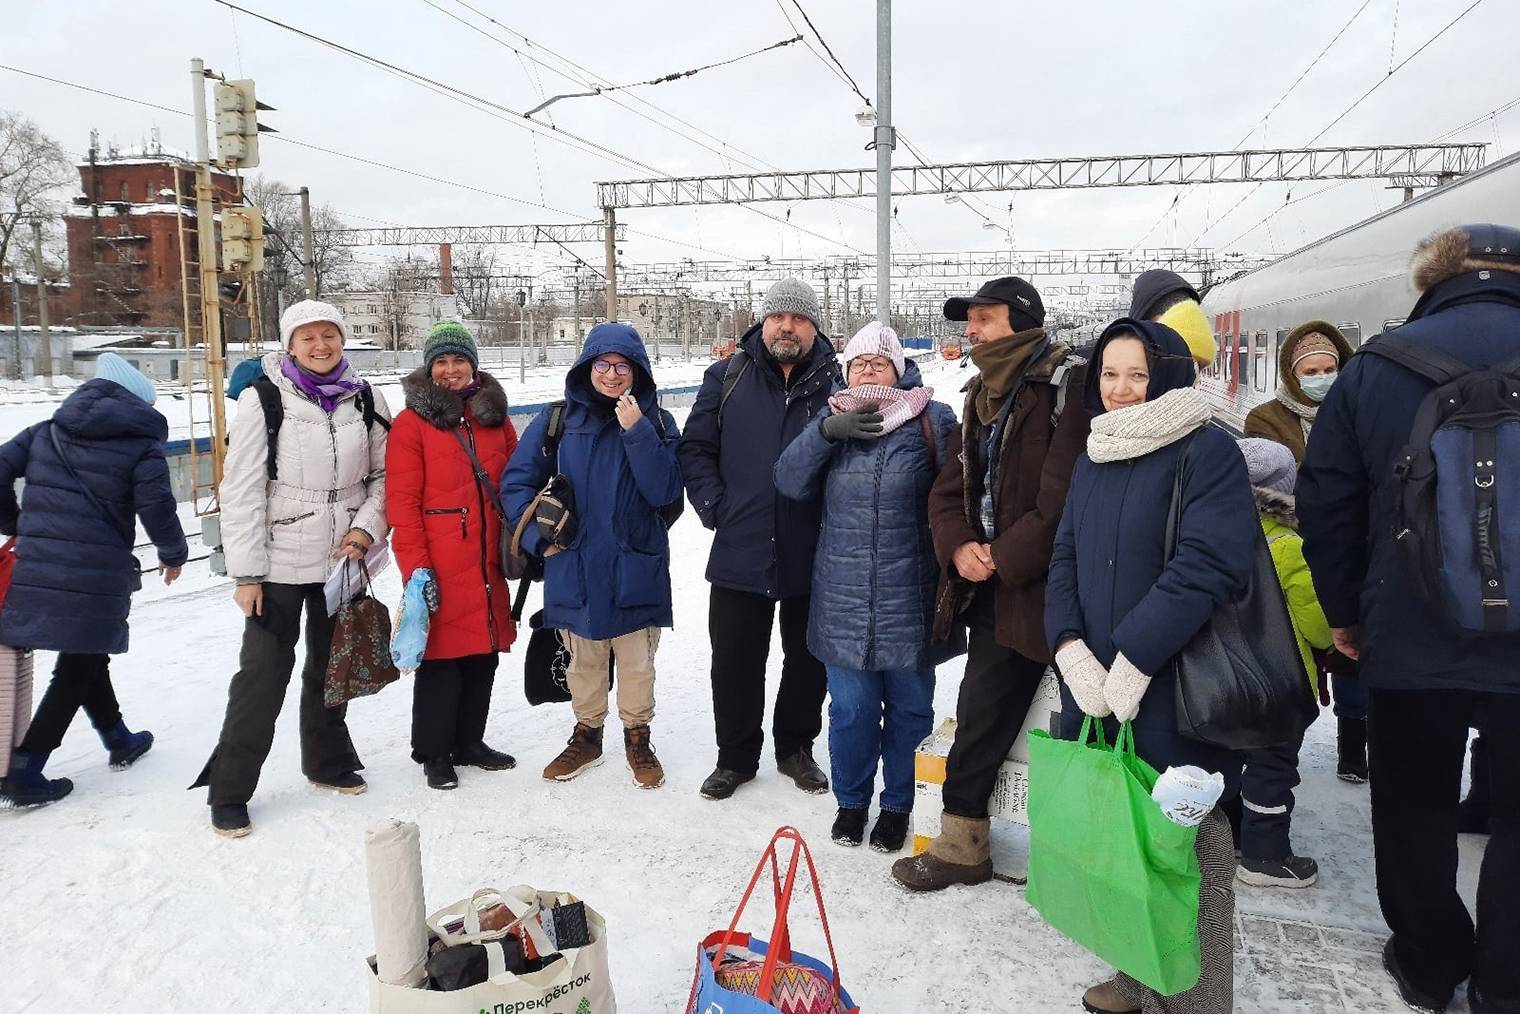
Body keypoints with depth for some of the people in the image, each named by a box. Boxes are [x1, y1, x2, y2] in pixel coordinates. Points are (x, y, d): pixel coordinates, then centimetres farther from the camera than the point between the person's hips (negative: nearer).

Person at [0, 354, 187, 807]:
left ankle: (119, 741, 38)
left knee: (86, 660, 22)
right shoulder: (142, 444, -4)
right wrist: (173, 553, 4)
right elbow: (156, 507, -12)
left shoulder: (46, 432, 13)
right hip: (97, 579, -6)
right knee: (77, 671, 8)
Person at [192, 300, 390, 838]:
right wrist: (246, 572, -12)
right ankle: (229, 792, 11)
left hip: (343, 560, 4)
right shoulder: (262, 399, -8)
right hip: (281, 564, -4)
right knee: (264, 672, -2)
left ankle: (328, 760, 35)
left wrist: (366, 528, -8)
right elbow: (241, 490, -9)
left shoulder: (365, 399, 2)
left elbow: (385, 474, 9)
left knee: (332, 665, 17)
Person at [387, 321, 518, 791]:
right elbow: (401, 502, -8)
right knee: (440, 656, 2)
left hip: (489, 567, 5)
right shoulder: (412, 422, -4)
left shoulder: (495, 416, 11)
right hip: (440, 569, -5)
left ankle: (469, 742, 29)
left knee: (483, 655, 12)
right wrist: (415, 567, -13)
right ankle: (434, 752, 19)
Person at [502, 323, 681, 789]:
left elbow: (665, 492, -12)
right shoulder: (557, 420, -1)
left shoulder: (657, 423, -1)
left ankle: (638, 738, 31)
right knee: (583, 662, 16)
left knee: (637, 662, 9)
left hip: (637, 570, -1)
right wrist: (538, 535, -7)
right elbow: (516, 482, 4)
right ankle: (586, 736, 37)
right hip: (574, 568, 1)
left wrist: (638, 432, -20)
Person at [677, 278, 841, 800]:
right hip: (740, 554, 0)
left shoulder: (838, 383, 0)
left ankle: (796, 747, 34)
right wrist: (714, 505, -5)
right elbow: (695, 448, 5)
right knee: (734, 663, 9)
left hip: (812, 557, 0)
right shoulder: (728, 377, 2)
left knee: (807, 659, 14)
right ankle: (736, 756, 27)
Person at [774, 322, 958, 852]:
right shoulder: (830, 420, 9)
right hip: (844, 601, 2)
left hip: (909, 600, -2)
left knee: (909, 707, 11)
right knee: (851, 708, 10)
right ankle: (850, 800, 32)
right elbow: (790, 481, -1)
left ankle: (898, 805, 31)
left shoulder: (932, 420, -1)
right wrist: (828, 431, -14)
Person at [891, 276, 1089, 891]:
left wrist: (1004, 558, -16)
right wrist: (959, 545, -5)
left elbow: (1065, 499, -19)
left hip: (1039, 584, -7)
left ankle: (961, 843, 8)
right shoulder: (984, 394, 16)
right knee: (982, 708, 10)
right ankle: (963, 845, 21)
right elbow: (949, 486, 13)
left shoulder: (1067, 387, -11)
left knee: (984, 707, -6)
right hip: (988, 581, 7)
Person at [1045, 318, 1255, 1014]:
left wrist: (1133, 661, -20)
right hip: (1094, 691, 7)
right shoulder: (1094, 457, 13)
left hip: (1175, 692, -6)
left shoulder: (1207, 452, -9)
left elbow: (1205, 566, -19)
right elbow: (1065, 557, 10)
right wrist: (1071, 648, -7)